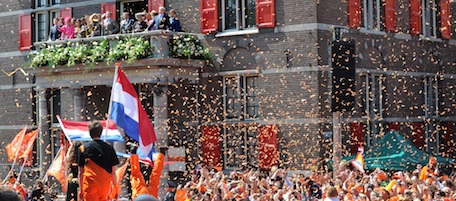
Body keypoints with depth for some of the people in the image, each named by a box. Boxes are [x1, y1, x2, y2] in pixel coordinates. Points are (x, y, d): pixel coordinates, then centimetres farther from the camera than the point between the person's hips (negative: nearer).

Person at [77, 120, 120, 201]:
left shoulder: (83, 148, 3)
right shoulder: (109, 148, 4)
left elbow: (81, 172, 4)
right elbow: (113, 172, 3)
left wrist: (81, 190, 10)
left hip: (90, 184, -2)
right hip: (105, 184, 2)